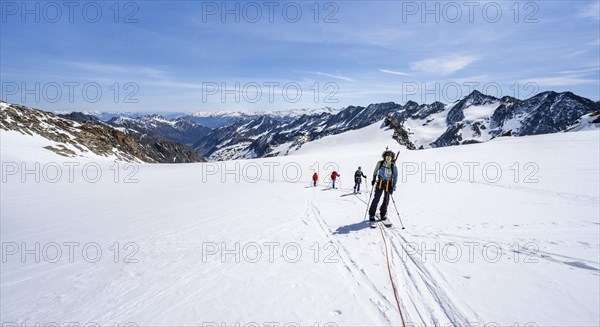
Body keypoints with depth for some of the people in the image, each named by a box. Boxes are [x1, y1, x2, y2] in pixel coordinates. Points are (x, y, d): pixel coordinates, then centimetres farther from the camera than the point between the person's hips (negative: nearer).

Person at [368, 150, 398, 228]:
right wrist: (374, 179, 10)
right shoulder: (380, 163, -6)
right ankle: (371, 216, -1)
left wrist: (393, 187, -7)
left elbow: (395, 177, -2)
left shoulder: (393, 166, -7)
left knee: (386, 200, 7)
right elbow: (375, 171, 11)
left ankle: (383, 215, 25)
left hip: (389, 185, 1)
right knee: (376, 199, -9)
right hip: (380, 183, -1)